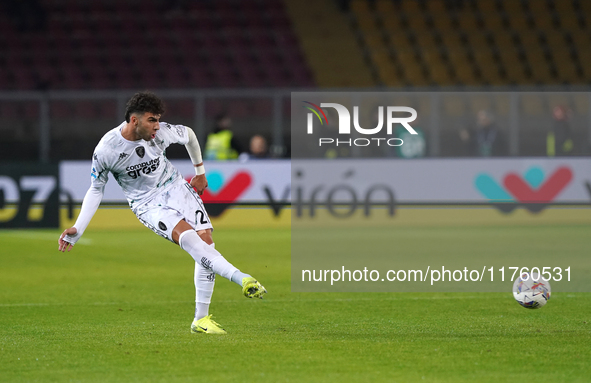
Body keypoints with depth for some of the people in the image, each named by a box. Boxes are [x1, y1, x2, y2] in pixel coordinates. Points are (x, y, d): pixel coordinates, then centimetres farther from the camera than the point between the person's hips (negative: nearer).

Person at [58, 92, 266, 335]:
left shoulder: (162, 133, -13)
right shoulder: (105, 151, -18)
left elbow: (188, 135, 11)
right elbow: (96, 190, -3)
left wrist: (200, 172, 23)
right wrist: (77, 230, -8)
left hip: (175, 188, 3)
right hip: (148, 205, -3)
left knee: (206, 240, -13)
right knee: (189, 238, -29)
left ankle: (201, 320, -5)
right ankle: (243, 280, -39)